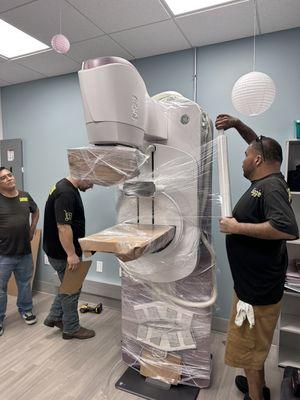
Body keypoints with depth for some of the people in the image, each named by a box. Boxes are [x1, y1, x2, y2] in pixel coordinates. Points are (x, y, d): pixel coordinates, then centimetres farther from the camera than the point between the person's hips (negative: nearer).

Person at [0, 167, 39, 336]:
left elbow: (35, 211, 20)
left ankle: (26, 310, 40)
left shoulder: (25, 196, 2)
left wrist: (32, 230, 10)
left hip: (25, 252, 4)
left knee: (25, 284, 19)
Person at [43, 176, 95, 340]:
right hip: (62, 253, -10)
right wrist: (71, 254, -27)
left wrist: (74, 249, 22)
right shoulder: (65, 193, -26)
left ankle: (54, 317, 37)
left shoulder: (67, 188, 8)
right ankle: (71, 329, 25)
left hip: (60, 251, 10)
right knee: (71, 289, 7)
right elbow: (63, 227, -30)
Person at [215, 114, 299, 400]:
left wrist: (237, 227, -29)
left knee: (249, 346, 8)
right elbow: (259, 144, 21)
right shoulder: (265, 180, 6)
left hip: (258, 287, -10)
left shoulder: (271, 187, -21)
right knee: (254, 342, 26)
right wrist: (237, 125, 11)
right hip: (254, 280, 10)